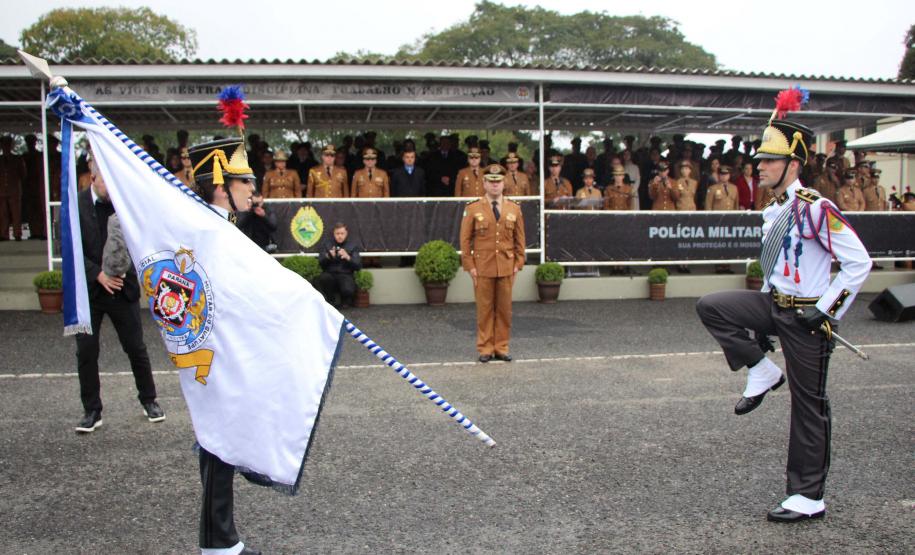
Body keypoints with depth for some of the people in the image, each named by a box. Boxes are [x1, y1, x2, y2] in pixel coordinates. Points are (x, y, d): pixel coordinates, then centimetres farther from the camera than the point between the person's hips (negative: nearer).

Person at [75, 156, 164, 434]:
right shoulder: (76, 204, -5)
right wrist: (98, 274, -17)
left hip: (122, 286, 0)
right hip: (88, 289, 0)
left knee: (136, 347, 7)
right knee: (86, 350, 2)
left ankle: (148, 400, 26)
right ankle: (92, 410, 16)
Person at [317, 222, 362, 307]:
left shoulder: (353, 245, 8)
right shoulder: (328, 244, 12)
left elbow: (358, 266, -1)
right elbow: (320, 263, 4)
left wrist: (348, 257, -18)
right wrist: (328, 257, -16)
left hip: (346, 275, -2)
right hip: (330, 274, 2)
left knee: (348, 290, -34)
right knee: (323, 277, -34)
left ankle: (346, 302, 8)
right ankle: (330, 301, -3)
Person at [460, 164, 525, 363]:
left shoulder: (514, 209, 7)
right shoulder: (473, 209, 0)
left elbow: (519, 239, 10)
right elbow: (465, 240, 0)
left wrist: (518, 264, 2)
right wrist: (469, 266, -5)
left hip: (506, 268, 2)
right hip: (483, 268, -2)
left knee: (505, 309, 6)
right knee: (485, 309, 4)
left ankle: (501, 347, 17)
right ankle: (485, 349, 13)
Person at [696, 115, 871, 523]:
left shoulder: (815, 208, -19)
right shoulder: (774, 211, 9)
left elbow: (859, 262, -19)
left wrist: (824, 309, -19)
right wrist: (761, 321, 18)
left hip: (806, 316, -8)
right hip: (774, 304, 8)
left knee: (809, 406, 2)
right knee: (710, 306, -10)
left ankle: (809, 498, 15)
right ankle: (761, 371, 6)